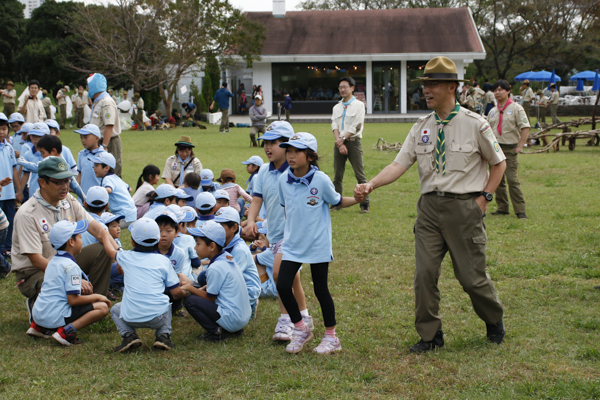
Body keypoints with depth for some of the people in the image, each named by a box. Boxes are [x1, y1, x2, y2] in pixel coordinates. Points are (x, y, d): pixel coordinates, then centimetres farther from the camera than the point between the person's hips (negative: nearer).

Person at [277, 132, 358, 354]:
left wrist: (358, 199, -13)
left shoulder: (321, 180, -12)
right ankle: (300, 329, 15)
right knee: (282, 286, -7)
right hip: (292, 245, 4)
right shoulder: (284, 180, -1)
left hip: (318, 245, -4)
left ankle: (331, 337, 23)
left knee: (321, 290, 5)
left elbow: (337, 201, 2)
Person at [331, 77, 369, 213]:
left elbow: (356, 126, -7)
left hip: (353, 142, -5)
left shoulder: (358, 105, 2)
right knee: (338, 175, 5)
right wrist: (339, 142, -12)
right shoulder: (337, 107, 17)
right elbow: (334, 125, 4)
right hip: (339, 143, 5)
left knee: (360, 175, -7)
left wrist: (342, 139, -13)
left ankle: (365, 204, -6)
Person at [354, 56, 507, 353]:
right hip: (429, 206, 4)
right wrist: (370, 185, -17)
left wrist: (484, 197, -2)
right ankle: (430, 336, 13)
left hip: (464, 208, -4)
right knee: (424, 273, -2)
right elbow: (399, 165, -1)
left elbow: (499, 163, 7)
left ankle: (494, 322, 29)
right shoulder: (421, 128, 7)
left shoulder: (474, 124, -3)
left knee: (471, 276, 2)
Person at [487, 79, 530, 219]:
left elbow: (525, 128, -8)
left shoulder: (516, 108, -3)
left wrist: (520, 146, -13)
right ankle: (502, 208, 16)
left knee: (512, 180, -12)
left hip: (510, 148, -6)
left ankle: (520, 210, -8)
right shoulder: (493, 111, 14)